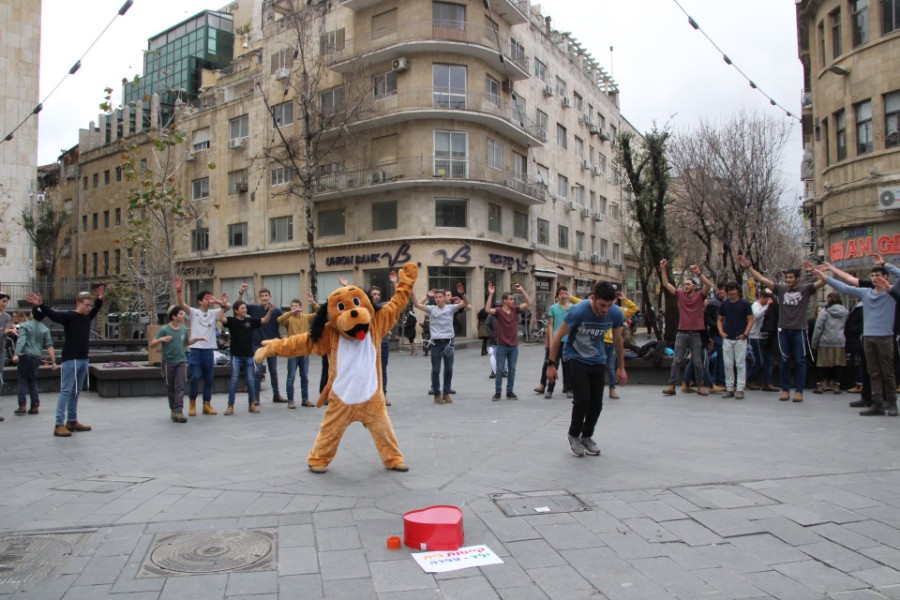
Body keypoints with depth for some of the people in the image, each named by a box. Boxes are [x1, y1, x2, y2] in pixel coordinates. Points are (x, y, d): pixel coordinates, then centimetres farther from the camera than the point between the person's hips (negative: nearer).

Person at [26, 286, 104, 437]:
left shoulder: (87, 317, 10)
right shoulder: (68, 316, -10)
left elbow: (96, 309, 29)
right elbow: (53, 314, -27)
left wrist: (99, 298, 21)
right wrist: (41, 305, -42)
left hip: (83, 359, 7)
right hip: (70, 359, -7)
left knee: (76, 392, 13)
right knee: (66, 391, -7)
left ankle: (72, 421, 22)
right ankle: (59, 425, -6)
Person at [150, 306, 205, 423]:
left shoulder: (183, 329, 5)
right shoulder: (164, 329, -9)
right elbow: (152, 345, -10)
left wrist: (196, 339, 8)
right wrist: (160, 339, -29)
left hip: (181, 361, 3)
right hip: (168, 362, -3)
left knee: (180, 387, -8)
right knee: (170, 388, 8)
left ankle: (178, 411, -13)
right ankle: (173, 410, 22)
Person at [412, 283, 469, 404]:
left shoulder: (451, 308, 2)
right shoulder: (431, 309, 3)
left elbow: (466, 303, -6)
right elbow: (417, 304, -4)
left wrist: (462, 293, -24)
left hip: (448, 342, 1)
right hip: (436, 342, -1)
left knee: (449, 369, 7)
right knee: (436, 370, 3)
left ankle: (446, 393, 20)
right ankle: (437, 394, 13)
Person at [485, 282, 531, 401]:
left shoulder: (515, 310, 4)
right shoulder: (499, 311, -9)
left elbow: (528, 303, 0)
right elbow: (488, 309, -27)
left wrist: (522, 290, -8)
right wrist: (490, 294, -31)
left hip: (514, 346, 4)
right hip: (502, 346, -4)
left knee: (512, 370, 9)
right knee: (500, 370, 3)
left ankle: (510, 392, 18)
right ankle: (497, 392, 12)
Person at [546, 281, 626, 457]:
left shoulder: (616, 314, -16)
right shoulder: (578, 311, -28)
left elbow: (618, 340, 2)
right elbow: (558, 336, -16)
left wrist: (621, 368, 8)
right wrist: (551, 364, -14)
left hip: (598, 360, 4)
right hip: (575, 358, -4)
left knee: (596, 402, 0)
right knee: (583, 399, -15)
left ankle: (587, 436, 25)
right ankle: (574, 436, 10)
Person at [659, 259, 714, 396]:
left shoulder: (700, 295, 1)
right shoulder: (680, 295, 7)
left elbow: (709, 285, -16)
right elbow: (666, 284, 6)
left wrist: (698, 273, -25)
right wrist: (663, 269, -2)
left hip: (696, 333, -2)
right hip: (681, 333, 2)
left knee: (697, 362, 6)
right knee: (677, 360, 0)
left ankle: (700, 386, 16)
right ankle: (671, 386, -1)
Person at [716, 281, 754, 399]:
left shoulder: (744, 304, -2)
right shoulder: (724, 305, 7)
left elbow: (751, 320, -1)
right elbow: (719, 320, 15)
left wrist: (745, 333, -11)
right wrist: (721, 332, 0)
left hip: (740, 339, -3)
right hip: (727, 338, 3)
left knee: (740, 364, -1)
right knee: (728, 364, 5)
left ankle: (740, 389, 3)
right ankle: (729, 389, 12)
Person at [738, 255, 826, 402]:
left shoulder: (806, 290, 1)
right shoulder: (780, 289, 6)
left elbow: (822, 281, -10)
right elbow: (762, 279, 3)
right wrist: (748, 267, -3)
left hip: (799, 330, -2)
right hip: (783, 330, 2)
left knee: (800, 361, 3)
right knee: (784, 361, 7)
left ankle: (799, 391, 8)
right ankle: (785, 390, 15)